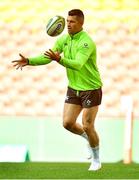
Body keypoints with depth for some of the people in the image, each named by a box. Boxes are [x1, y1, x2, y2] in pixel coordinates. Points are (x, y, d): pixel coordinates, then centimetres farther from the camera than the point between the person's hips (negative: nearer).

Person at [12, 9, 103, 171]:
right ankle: (90, 139, 29)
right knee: (68, 123, 1)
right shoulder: (64, 39, 0)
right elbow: (47, 57, -3)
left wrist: (58, 59, -53)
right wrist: (29, 61, -19)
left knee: (87, 126, -4)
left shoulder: (87, 42, -24)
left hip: (91, 89, -7)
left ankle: (96, 160, 18)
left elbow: (78, 64, -38)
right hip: (73, 88, 7)